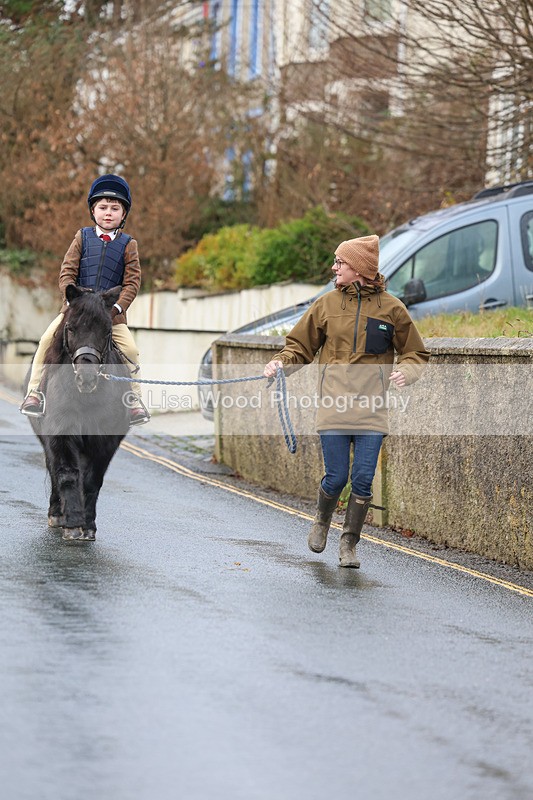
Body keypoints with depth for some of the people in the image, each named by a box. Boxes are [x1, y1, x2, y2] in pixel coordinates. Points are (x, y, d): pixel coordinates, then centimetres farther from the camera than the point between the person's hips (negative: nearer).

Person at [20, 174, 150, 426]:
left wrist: (117, 306, -16)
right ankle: (34, 391, -8)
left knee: (130, 349, -17)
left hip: (112, 312, 0)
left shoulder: (128, 245, 5)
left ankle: (134, 398, -3)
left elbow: (132, 282, -1)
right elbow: (67, 272, 2)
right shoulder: (82, 238, 7)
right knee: (47, 339, -17)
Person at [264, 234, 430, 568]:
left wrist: (406, 371, -10)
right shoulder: (326, 304, 6)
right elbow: (301, 345, 14)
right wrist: (282, 361, -6)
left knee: (363, 480, -3)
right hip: (334, 404, 0)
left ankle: (349, 545, 14)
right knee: (336, 478, -2)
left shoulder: (391, 308, 3)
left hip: (372, 407, 0)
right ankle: (322, 521, 30)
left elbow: (417, 354, 11)